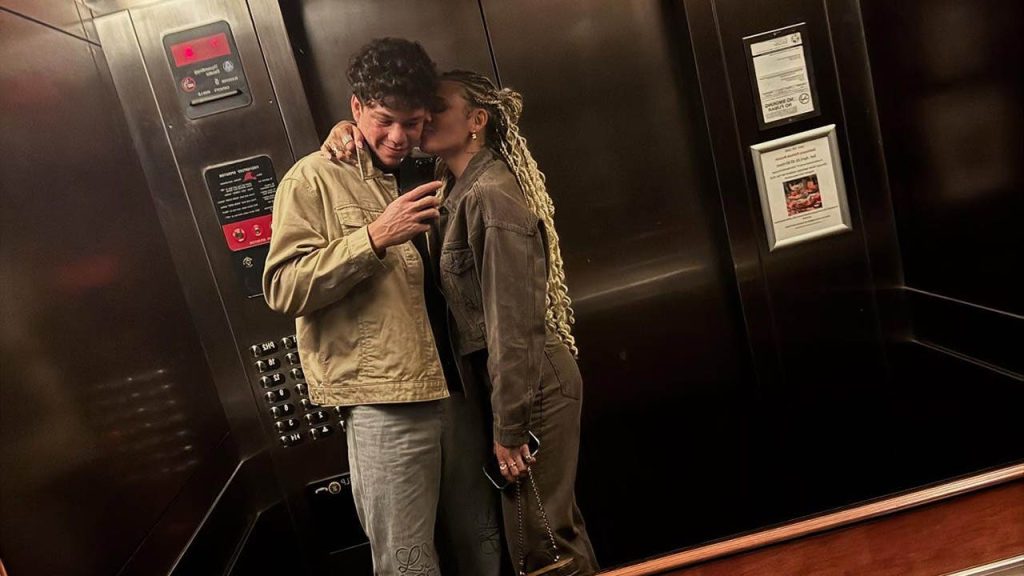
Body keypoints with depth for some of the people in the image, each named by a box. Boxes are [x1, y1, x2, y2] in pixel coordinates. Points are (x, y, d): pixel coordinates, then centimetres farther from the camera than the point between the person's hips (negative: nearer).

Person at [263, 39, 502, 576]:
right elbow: (283, 288, -13)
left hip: (455, 386, 6)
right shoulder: (314, 179, -2)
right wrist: (374, 237, -20)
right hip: (384, 399, -5)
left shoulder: (421, 176, 16)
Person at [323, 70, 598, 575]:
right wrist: (348, 132, 2)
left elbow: (512, 321, -23)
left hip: (531, 385, -9)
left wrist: (508, 427, -20)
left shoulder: (489, 195, -19)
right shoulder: (455, 185, 9)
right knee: (554, 523, 23)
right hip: (513, 379, 9)